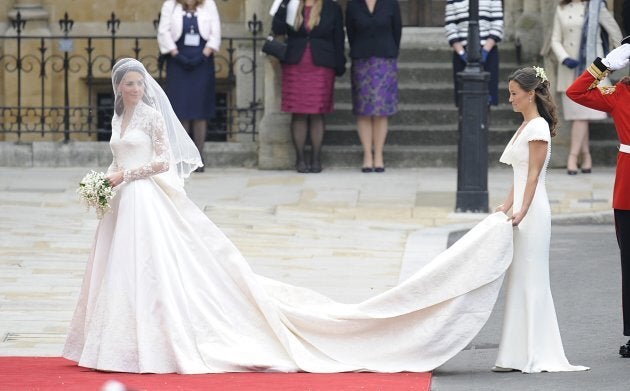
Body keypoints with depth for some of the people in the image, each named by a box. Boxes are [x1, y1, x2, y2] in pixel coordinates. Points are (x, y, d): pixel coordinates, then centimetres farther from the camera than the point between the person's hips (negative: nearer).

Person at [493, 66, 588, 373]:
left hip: (532, 210, -10)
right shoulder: (525, 126, 17)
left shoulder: (538, 127, -11)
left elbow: (534, 175, -17)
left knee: (529, 279, -7)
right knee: (520, 280, 9)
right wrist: (507, 206, 10)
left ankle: (529, 356, -4)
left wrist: (522, 210, -23)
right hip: (522, 209, 10)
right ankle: (519, 355, 11)